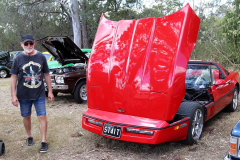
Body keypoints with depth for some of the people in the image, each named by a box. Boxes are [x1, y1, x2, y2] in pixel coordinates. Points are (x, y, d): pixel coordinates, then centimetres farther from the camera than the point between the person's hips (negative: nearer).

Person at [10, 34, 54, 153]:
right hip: (24, 95, 0)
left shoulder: (41, 57, 0)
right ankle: (29, 137, 35)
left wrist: (50, 91, 5)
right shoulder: (18, 59, -2)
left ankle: (44, 141, 5)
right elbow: (14, 77, -1)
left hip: (39, 94, 0)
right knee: (26, 117, 14)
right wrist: (13, 95, -6)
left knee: (42, 117, -3)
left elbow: (46, 75, 7)